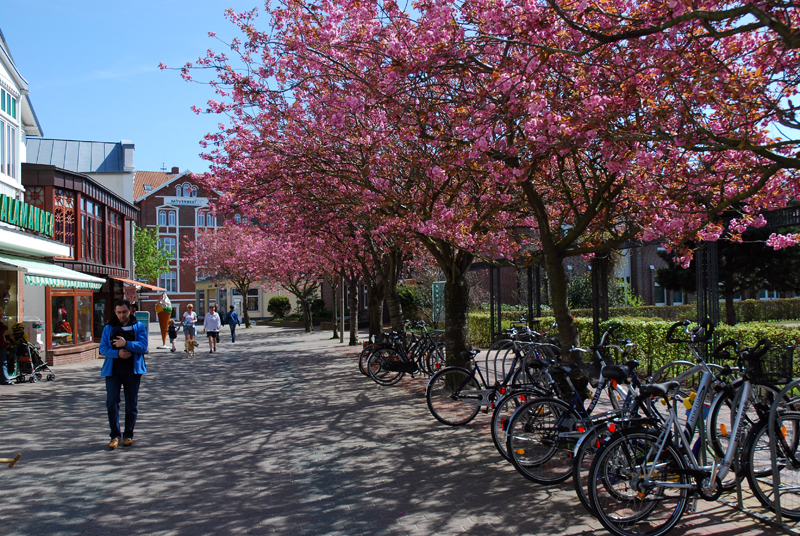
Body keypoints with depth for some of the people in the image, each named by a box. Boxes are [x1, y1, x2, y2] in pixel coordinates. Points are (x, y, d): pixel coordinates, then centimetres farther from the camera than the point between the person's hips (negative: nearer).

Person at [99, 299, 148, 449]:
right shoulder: (109, 328, 8)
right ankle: (115, 435, 6)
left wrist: (126, 344, -22)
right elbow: (103, 348, 0)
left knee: (131, 404, 6)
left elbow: (143, 346, -7)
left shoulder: (139, 326, 4)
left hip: (132, 370, -1)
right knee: (112, 403, -5)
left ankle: (128, 434, 18)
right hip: (113, 370, 1)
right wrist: (117, 353, -17)